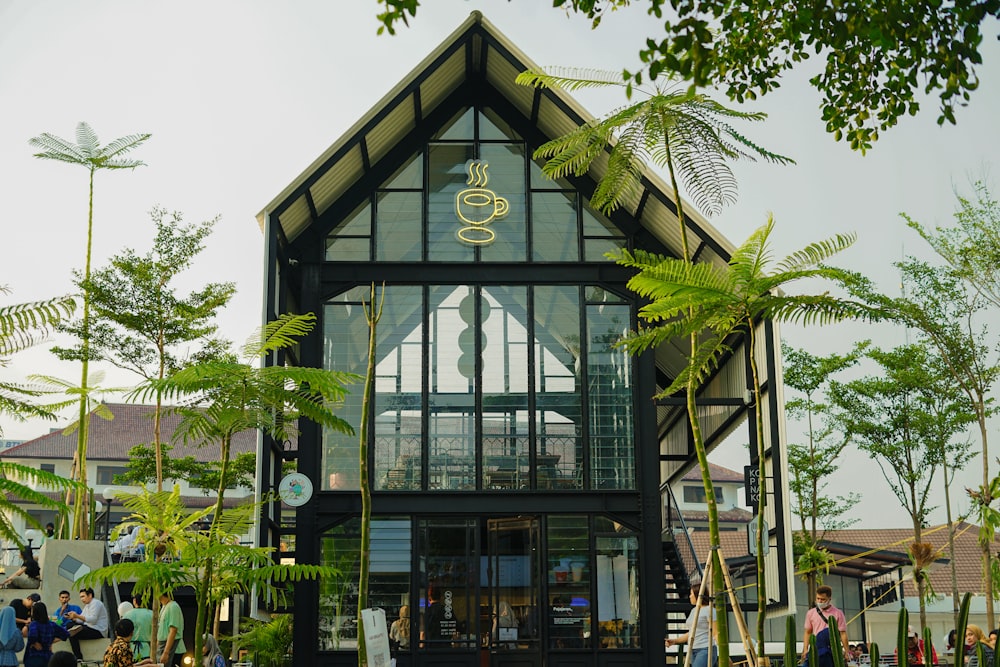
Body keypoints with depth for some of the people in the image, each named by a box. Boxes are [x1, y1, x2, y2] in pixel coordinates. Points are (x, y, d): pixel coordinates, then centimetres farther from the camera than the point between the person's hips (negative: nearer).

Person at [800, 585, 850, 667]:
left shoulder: (838, 614, 0)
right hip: (816, 650, 2)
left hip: (833, 651, -2)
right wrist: (805, 649, 1)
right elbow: (808, 632, 10)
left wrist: (846, 651, -7)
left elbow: (843, 634, -2)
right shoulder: (811, 613, 8)